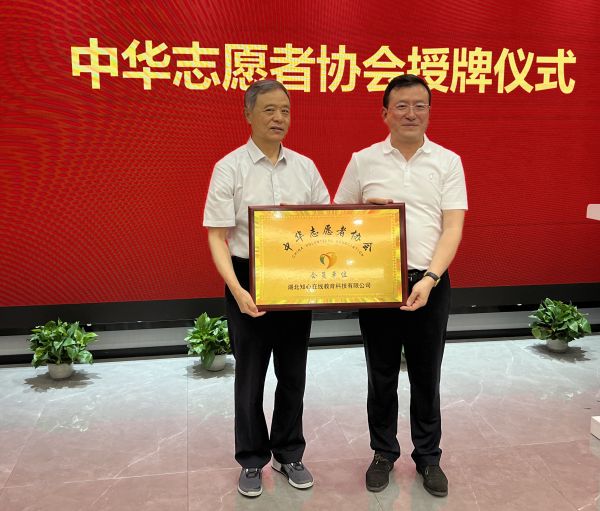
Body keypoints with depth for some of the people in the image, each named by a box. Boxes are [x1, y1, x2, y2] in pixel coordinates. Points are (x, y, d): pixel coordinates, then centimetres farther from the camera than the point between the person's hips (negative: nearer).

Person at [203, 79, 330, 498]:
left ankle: (289, 455, 34)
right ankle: (252, 461, 29)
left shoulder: (304, 166, 4)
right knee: (251, 376, 11)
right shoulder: (230, 167, -7)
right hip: (250, 283, -3)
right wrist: (237, 290, -22)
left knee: (293, 374, 15)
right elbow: (218, 236, -10)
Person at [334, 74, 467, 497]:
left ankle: (429, 457, 30)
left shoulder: (448, 162, 2)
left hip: (430, 284, 0)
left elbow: (453, 227, -5)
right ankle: (384, 453, 31)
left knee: (426, 378, 11)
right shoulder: (363, 161, 3)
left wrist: (429, 279, -17)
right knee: (382, 377, 12)